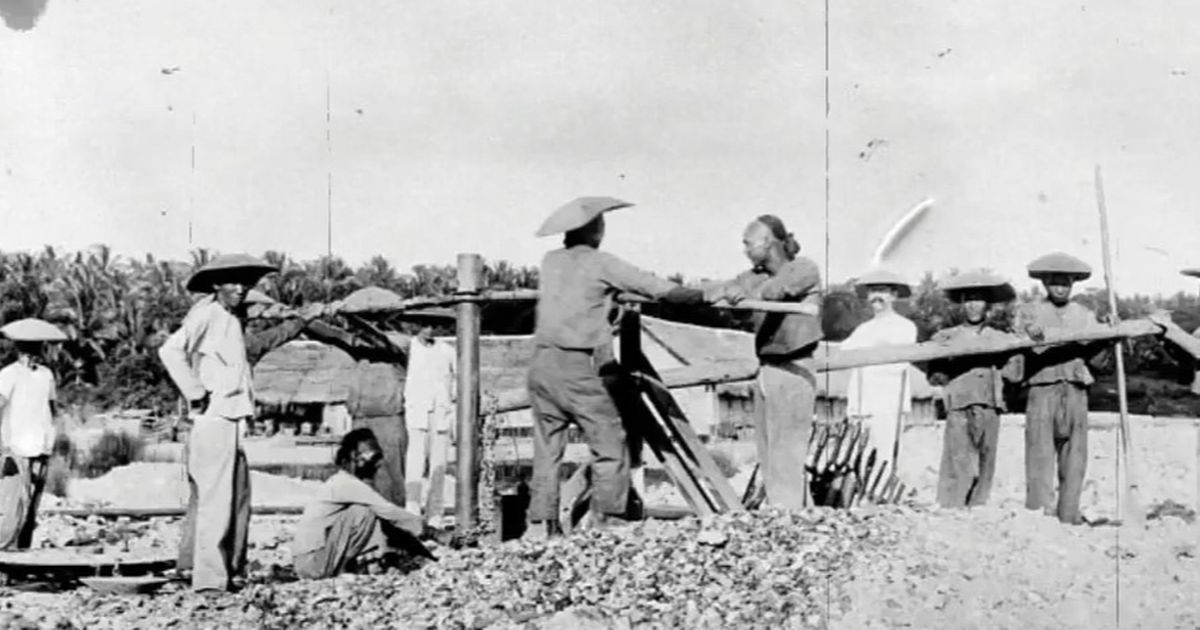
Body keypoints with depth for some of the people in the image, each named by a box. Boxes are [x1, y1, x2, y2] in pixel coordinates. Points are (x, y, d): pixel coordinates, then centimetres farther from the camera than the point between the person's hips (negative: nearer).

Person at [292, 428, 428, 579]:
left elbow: (386, 512, 13)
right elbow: (388, 512, -20)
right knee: (363, 514, -20)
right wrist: (422, 527, -8)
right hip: (310, 561, -10)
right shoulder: (347, 484, -16)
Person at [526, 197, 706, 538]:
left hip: (541, 365, 6)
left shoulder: (551, 262, 13)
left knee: (547, 449, 10)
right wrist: (703, 296, 10)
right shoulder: (600, 263, -2)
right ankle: (608, 523, -5)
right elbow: (656, 287, 0)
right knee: (610, 448, -1)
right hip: (576, 367, -6)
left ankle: (540, 525, 7)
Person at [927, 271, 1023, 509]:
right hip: (958, 408, -2)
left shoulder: (1002, 340, 16)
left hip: (990, 409, 2)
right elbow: (935, 375, 4)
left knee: (984, 470, 1)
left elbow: (1014, 372, 3)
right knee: (959, 468, -13)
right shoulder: (946, 338, 13)